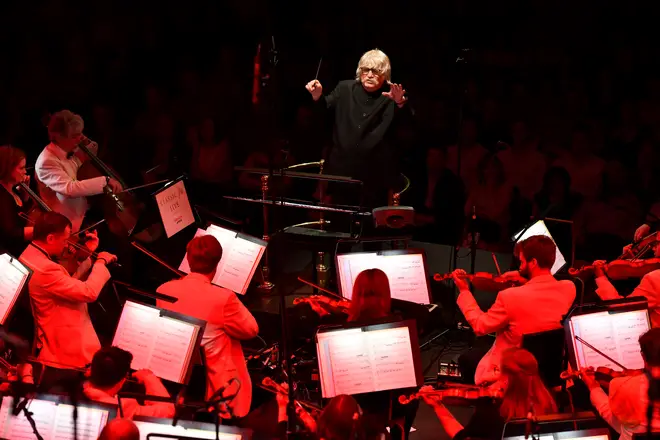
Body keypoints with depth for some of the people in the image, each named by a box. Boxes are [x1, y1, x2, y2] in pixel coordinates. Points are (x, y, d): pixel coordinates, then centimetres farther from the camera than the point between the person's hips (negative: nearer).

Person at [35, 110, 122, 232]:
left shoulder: (70, 152, 6)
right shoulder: (46, 162, -20)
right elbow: (70, 188, -35)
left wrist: (90, 152, 7)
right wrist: (105, 181, -35)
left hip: (87, 215, 9)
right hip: (73, 226, -9)